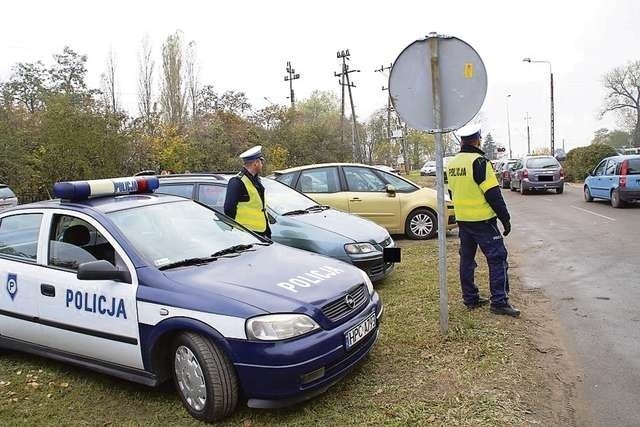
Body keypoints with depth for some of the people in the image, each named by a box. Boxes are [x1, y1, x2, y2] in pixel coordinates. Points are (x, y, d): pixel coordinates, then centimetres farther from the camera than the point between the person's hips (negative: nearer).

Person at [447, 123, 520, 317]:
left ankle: (470, 298, 20)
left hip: (462, 220, 8)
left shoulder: (452, 163, 8)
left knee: (467, 259, 13)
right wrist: (505, 218, -9)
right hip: (482, 221, -7)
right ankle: (499, 302, 0)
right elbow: (493, 194, -16)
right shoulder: (479, 161, -15)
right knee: (497, 259, -1)